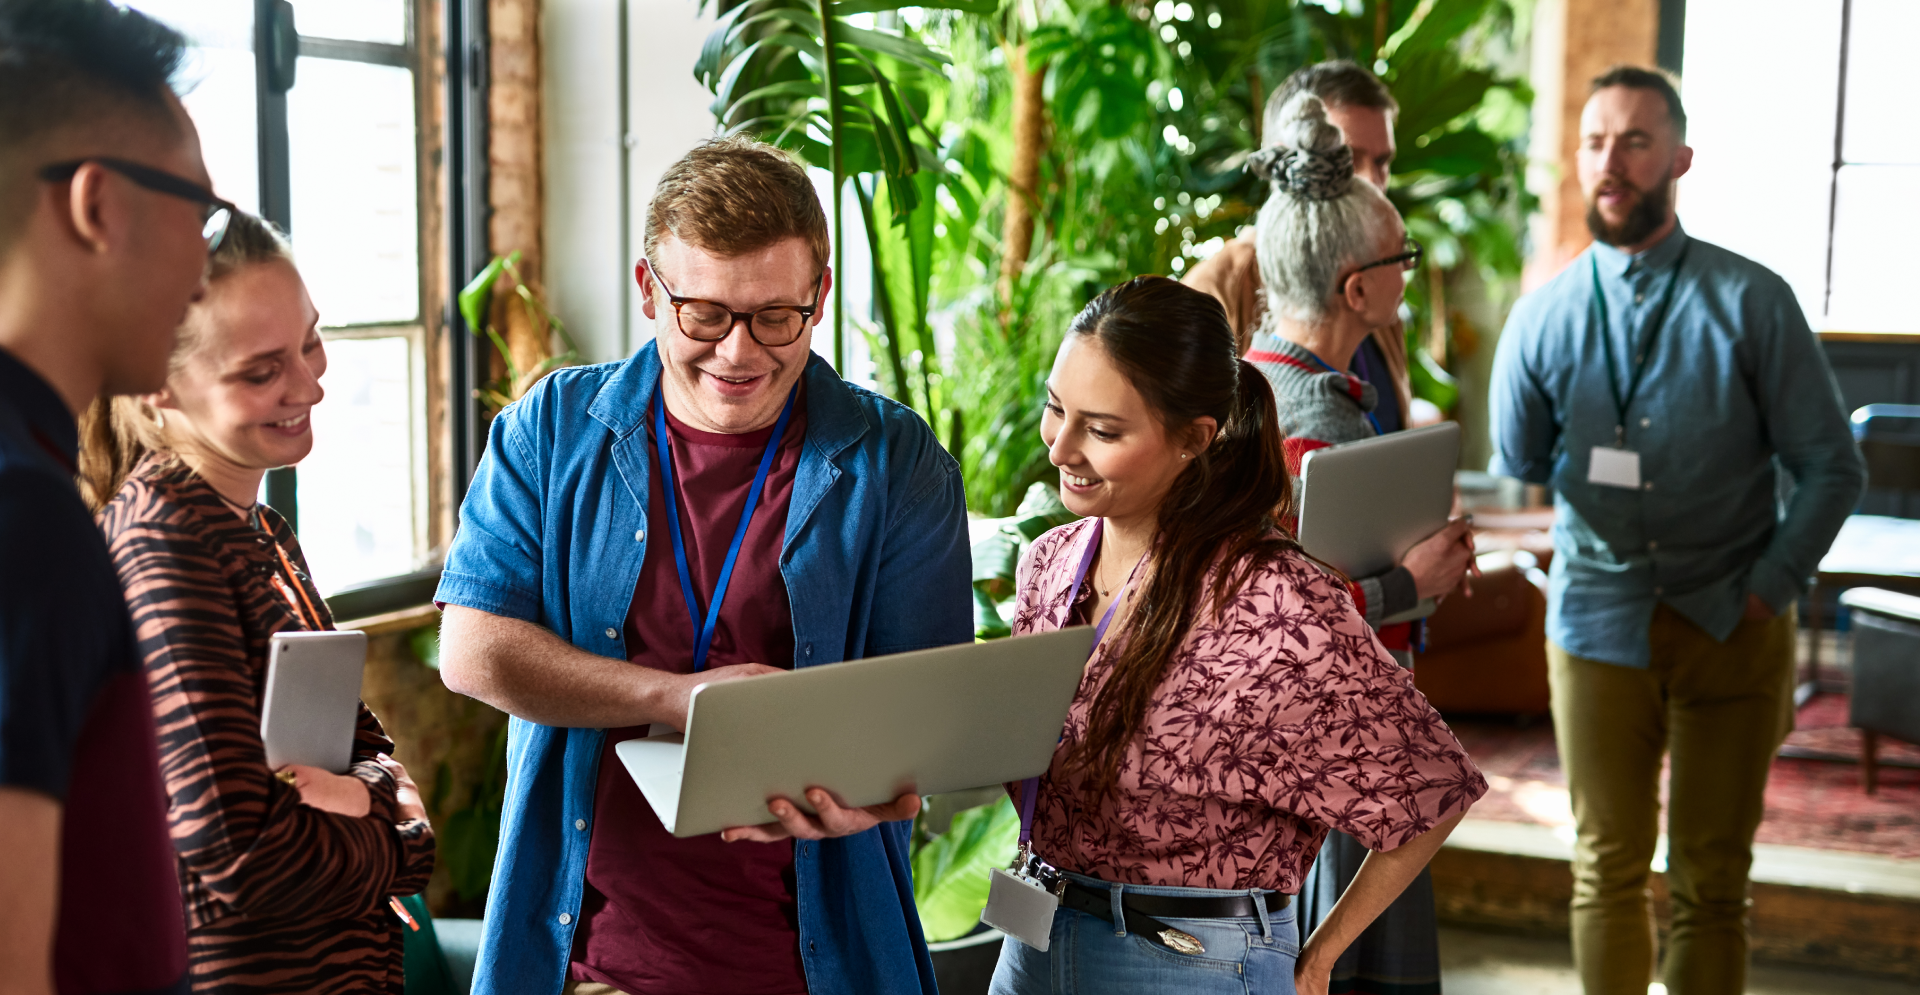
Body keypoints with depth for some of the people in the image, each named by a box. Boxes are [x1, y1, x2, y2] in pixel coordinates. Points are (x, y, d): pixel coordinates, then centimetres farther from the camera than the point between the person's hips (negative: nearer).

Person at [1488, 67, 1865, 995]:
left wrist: (1769, 589, -8)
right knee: (1608, 868, 9)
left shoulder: (1752, 303, -4)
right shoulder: (1541, 317, 2)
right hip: (1597, 624, 1)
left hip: (1732, 630, -1)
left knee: (1713, 879, 8)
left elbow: (1831, 467, -2)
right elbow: (1518, 466, 12)